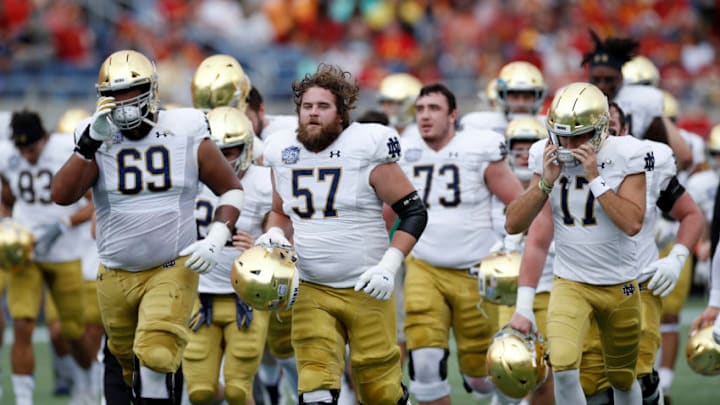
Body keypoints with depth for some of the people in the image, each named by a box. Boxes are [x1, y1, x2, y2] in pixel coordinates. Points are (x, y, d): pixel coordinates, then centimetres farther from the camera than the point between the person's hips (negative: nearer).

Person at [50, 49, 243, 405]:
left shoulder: (187, 136, -4)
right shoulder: (96, 140, -3)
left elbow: (231, 190, 5)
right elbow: (61, 195, -17)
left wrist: (215, 240, -10)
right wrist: (91, 142, -23)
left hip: (172, 270, -3)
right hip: (116, 276, 3)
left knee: (155, 358, -21)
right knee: (133, 367, 15)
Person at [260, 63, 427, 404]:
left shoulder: (367, 150, -10)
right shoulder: (284, 154, 4)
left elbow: (414, 213, -6)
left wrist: (388, 266, -17)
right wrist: (275, 235, -1)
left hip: (365, 290, -3)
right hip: (311, 291, 3)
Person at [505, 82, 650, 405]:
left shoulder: (626, 158, -13)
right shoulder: (548, 158, -6)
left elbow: (632, 224, -24)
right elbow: (514, 224, -8)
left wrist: (595, 177, -26)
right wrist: (547, 181, -20)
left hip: (619, 285, 0)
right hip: (570, 283, 1)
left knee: (622, 378, 15)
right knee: (564, 368, -22)